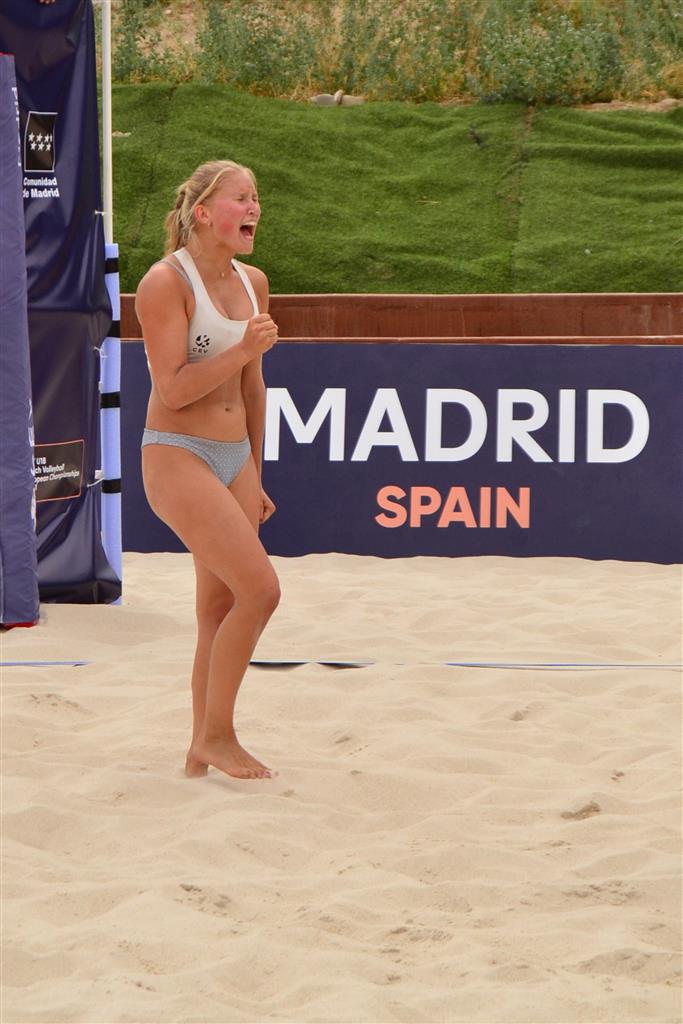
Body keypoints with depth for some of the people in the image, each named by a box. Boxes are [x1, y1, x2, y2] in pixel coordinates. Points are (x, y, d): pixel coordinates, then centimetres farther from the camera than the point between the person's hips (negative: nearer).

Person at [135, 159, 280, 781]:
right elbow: (173, 390, -18)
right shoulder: (166, 282, -14)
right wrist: (243, 350, -25)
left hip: (234, 458, 8)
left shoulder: (253, 283, 9)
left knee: (220, 609, 8)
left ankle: (202, 753, 17)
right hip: (176, 456, -8)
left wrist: (254, 477, 21)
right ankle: (216, 734, -2)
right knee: (260, 589, -15)